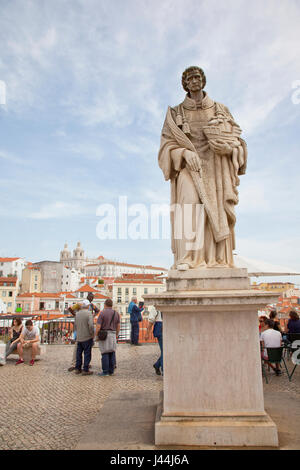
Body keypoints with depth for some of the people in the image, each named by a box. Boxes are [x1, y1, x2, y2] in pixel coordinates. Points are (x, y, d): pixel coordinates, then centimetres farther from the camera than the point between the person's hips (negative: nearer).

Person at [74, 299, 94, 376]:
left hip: (79, 337, 6)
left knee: (79, 353, 15)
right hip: (87, 337, -6)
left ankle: (77, 369, 20)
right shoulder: (89, 313, -13)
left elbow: (75, 325, 11)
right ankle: (85, 370, 2)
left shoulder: (77, 313, 5)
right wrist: (92, 334, -8)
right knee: (87, 353, 1)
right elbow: (91, 325, -21)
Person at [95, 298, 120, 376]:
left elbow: (98, 326, -13)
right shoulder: (116, 313, 5)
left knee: (105, 354, -1)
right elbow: (118, 326, 9)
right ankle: (111, 371, 13)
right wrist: (116, 335, 20)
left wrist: (96, 336, -3)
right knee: (112, 353, 8)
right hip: (113, 334, 4)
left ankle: (105, 372, 1)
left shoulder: (102, 313, -9)